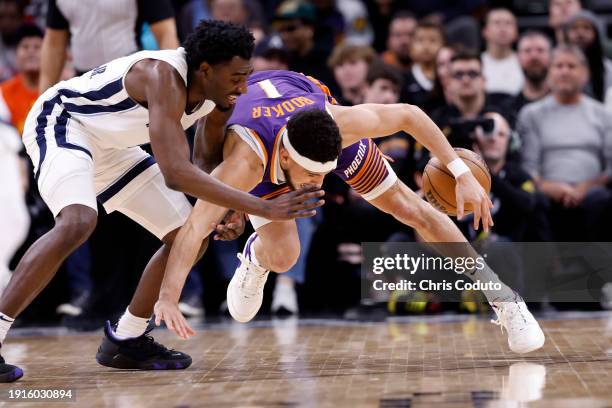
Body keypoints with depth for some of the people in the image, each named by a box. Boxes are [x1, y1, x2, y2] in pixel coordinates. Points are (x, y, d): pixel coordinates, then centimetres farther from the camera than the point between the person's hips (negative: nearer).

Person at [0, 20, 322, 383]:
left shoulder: (213, 93, -7)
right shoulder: (164, 78, -34)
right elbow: (176, 174, -44)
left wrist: (234, 210, -7)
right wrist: (263, 208, -45)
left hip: (109, 147, 9)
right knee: (78, 222, -36)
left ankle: (124, 341, 17)